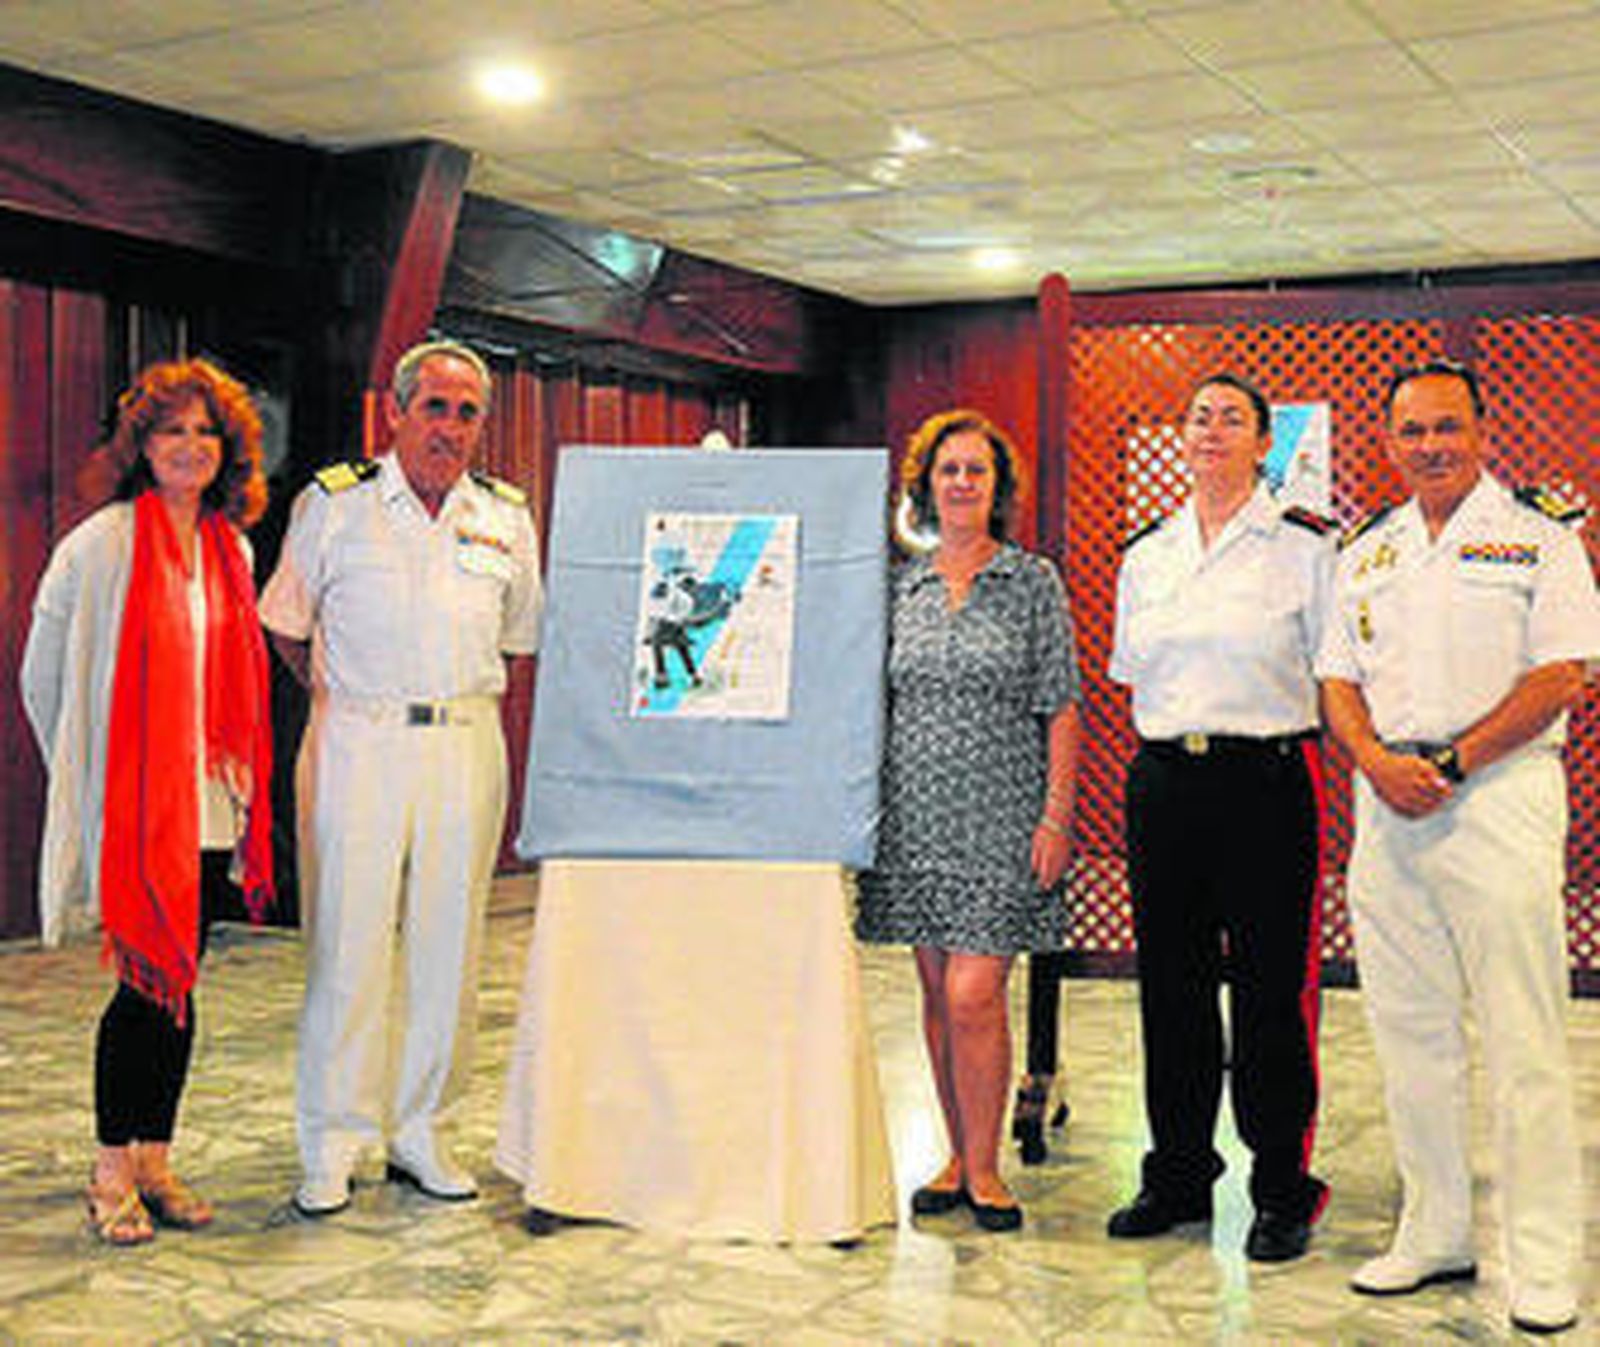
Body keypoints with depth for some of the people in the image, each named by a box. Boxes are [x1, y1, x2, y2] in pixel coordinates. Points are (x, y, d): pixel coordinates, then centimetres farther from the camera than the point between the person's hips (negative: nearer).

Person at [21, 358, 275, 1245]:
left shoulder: (229, 548, 12)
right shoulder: (102, 546, -6)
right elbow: (43, 672, 1)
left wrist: (237, 771, 13)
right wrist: (85, 774, 4)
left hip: (209, 804, 6)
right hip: (134, 806, -5)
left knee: (181, 983, 9)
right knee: (149, 984, -6)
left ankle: (155, 1160, 20)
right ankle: (111, 1173, 9)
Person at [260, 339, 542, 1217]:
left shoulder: (506, 518, 9)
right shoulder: (334, 504, 2)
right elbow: (284, 625, 11)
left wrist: (460, 695, 10)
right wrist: (342, 694, 6)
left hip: (467, 746, 3)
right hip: (357, 744, -3)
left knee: (447, 947, 6)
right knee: (347, 946, -3)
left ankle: (418, 1131, 19)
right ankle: (331, 1146, 8)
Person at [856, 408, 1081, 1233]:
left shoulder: (1033, 583, 0)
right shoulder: (902, 587, 10)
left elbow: (1060, 710, -1)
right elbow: (880, 701, 13)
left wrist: (1057, 817, -8)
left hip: (999, 815, -4)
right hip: (915, 813, 4)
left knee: (973, 993, -9)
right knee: (936, 993, 8)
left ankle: (984, 1169, 6)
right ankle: (957, 1156, 21)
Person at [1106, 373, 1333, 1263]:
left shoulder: (1304, 546, 0)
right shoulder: (1146, 555, 13)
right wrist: (1169, 745, 12)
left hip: (1268, 781, -4)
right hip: (1164, 782, 4)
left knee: (1272, 985, -1)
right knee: (1172, 982, 9)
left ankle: (1283, 1191, 13)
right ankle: (1179, 1176, 22)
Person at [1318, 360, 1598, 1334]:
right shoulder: (1369, 552, 17)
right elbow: (1339, 681, 15)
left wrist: (1451, 762, -13)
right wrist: (1378, 762, -5)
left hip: (1500, 792, -5)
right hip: (1388, 805, 5)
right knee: (1410, 1031, 9)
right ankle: (1435, 1235, 20)